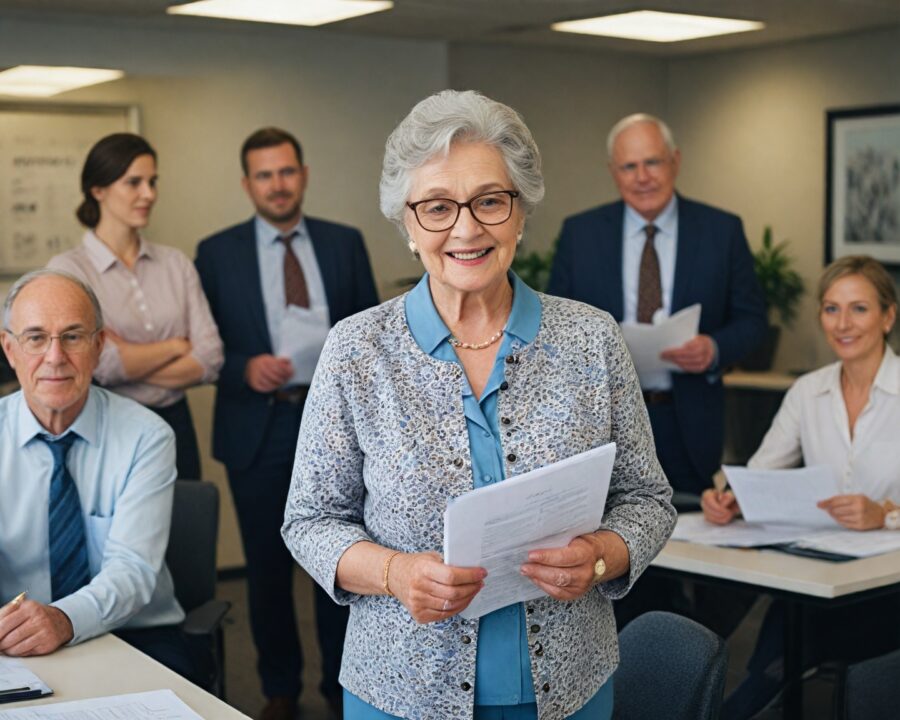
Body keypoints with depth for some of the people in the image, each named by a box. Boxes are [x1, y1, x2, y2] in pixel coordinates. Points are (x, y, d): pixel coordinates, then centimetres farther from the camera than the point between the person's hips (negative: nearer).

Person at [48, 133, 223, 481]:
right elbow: (100, 365, -17)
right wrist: (175, 347, -5)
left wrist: (131, 361, -14)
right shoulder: (67, 268, -7)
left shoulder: (176, 263, 4)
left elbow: (210, 358, -4)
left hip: (174, 426, 4)